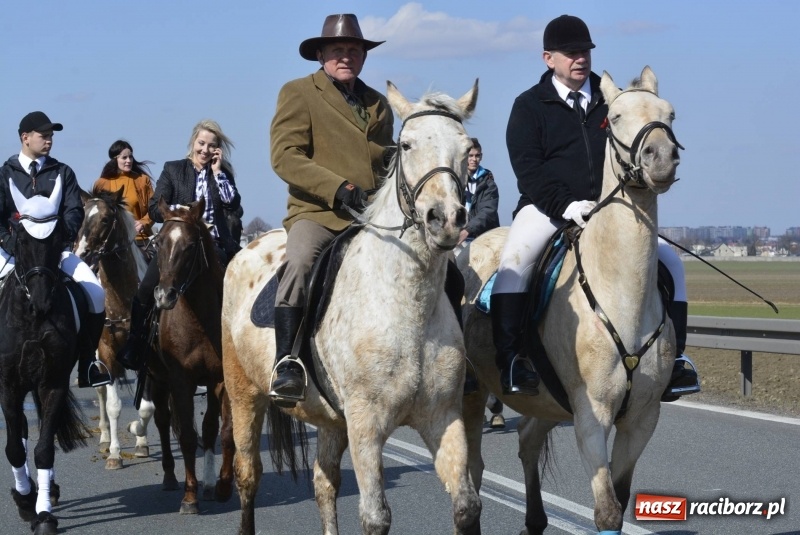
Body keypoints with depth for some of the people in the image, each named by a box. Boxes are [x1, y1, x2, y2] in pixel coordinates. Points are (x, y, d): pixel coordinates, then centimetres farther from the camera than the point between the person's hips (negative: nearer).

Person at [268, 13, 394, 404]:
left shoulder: (378, 104, 21)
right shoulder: (298, 93, 5)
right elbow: (285, 156, -8)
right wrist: (338, 188, -19)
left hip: (373, 215, 6)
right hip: (317, 211, -6)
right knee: (299, 262, -34)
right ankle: (285, 363, -34)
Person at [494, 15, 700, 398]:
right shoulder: (529, 106, 3)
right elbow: (527, 169, -8)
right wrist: (566, 205, -23)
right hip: (547, 209, -4)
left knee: (669, 260, -6)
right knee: (515, 258, -33)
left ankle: (673, 357, 2)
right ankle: (509, 360, -33)